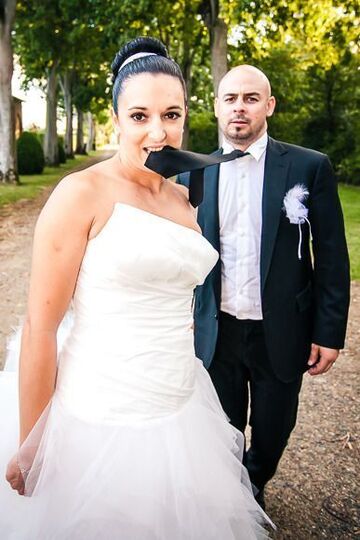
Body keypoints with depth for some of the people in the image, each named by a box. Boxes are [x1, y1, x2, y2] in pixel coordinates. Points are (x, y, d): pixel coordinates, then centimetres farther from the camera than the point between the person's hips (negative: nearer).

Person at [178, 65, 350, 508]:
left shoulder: (309, 168, -7)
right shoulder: (194, 176, 1)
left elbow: (331, 256, -5)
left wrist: (329, 332, -6)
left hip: (281, 333, -1)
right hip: (216, 333, 2)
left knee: (272, 431, 17)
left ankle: (253, 488, 48)